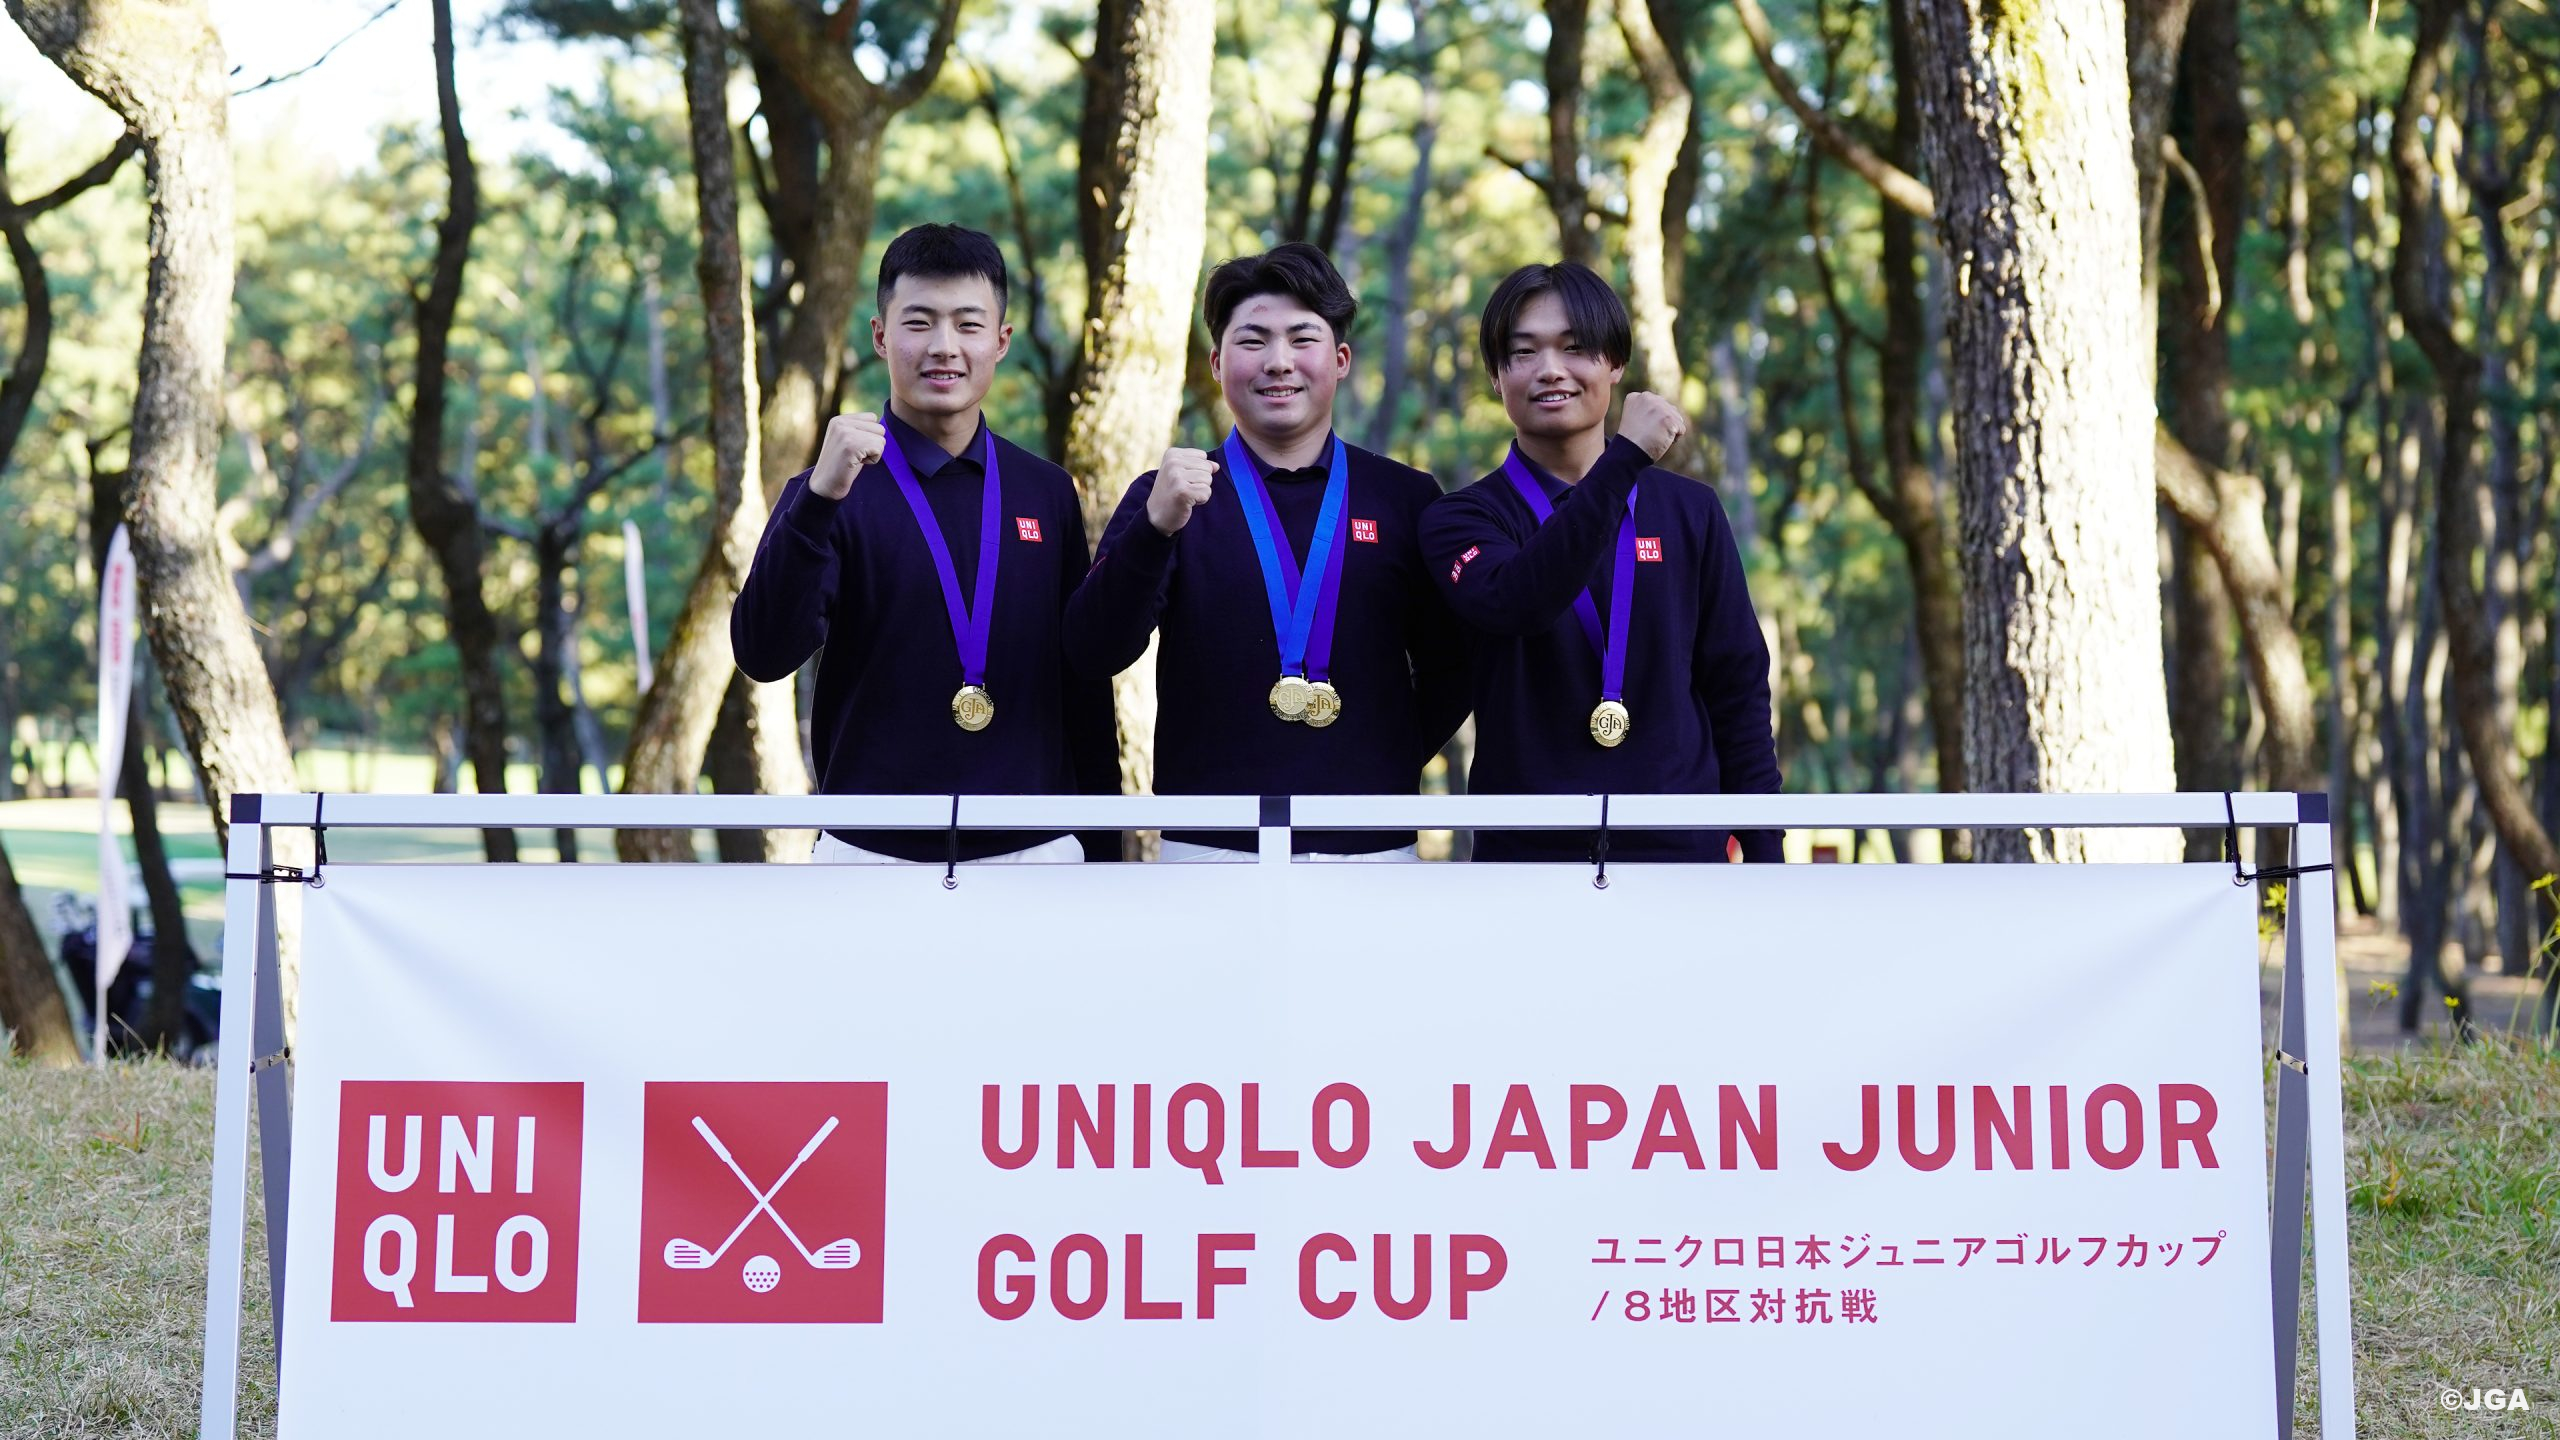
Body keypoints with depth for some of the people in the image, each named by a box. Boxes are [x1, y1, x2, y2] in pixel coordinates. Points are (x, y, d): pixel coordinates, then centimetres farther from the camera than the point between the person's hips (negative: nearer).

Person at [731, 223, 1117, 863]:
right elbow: (763, 654, -16)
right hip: (876, 854, -3)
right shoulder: (833, 491, -1)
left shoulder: (1046, 492, 9)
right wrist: (819, 499, -27)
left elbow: (1084, 684, 13)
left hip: (1036, 847, 3)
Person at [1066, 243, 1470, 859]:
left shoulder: (1407, 499, 9)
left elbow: (1448, 670, 15)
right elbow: (1094, 653, -8)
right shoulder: (1167, 497, 6)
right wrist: (1156, 528, -22)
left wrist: (1390, 763, 2)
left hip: (1371, 842, 1)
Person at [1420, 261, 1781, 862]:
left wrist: (1765, 856, 5)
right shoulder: (1462, 520, 2)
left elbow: (1738, 690, 11)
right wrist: (1624, 460, -24)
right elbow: (1514, 603, -21)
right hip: (1526, 850, -2)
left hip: (1680, 851, 2)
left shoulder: (1689, 512, 9)